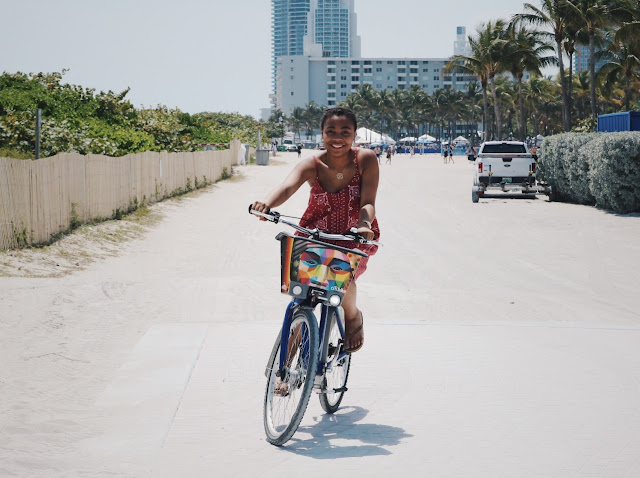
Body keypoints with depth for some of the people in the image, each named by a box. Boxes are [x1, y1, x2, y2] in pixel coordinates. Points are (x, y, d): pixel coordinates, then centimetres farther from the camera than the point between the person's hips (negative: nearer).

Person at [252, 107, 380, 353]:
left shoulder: (366, 160, -18)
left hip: (355, 238, -2)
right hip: (316, 234, 2)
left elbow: (367, 203, -23)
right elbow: (287, 187, -38)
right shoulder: (311, 166, -18)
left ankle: (353, 317, 5)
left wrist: (364, 224, -47)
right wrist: (267, 202, -61)